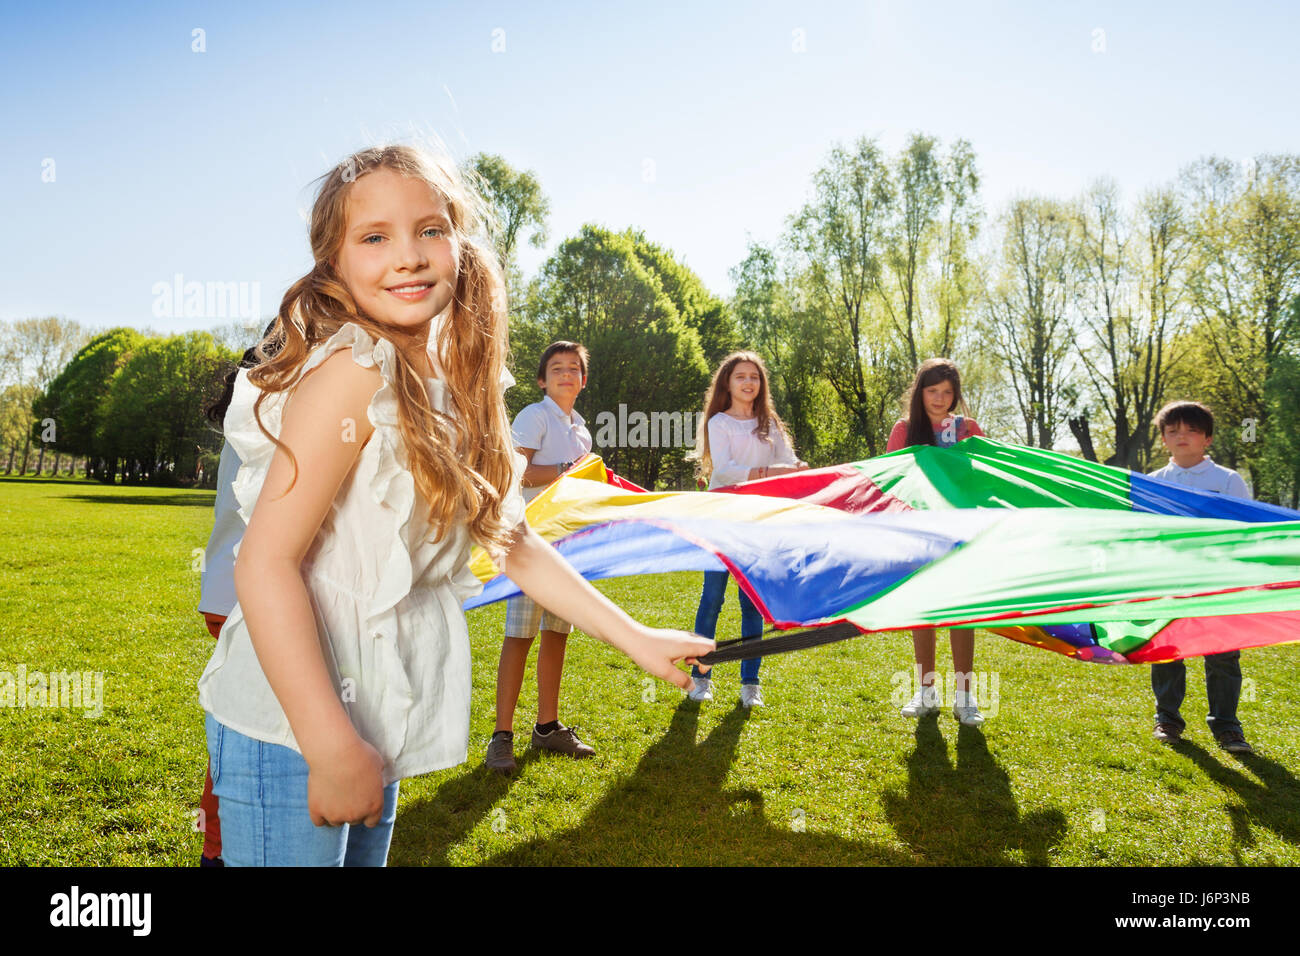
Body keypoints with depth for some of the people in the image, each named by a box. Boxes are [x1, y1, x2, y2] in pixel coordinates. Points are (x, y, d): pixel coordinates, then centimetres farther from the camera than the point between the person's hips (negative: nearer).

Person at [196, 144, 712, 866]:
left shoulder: (450, 386, 5)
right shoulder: (351, 372, -20)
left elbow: (511, 542, 11)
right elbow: (265, 563, -24)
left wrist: (633, 638, 10)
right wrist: (333, 748, -28)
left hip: (370, 725, 8)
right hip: (289, 730, -8)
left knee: (364, 856, 22)